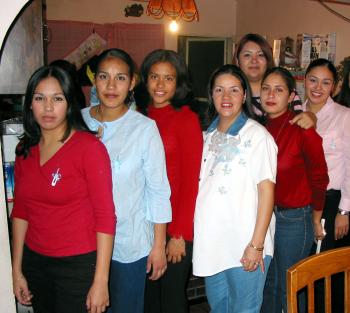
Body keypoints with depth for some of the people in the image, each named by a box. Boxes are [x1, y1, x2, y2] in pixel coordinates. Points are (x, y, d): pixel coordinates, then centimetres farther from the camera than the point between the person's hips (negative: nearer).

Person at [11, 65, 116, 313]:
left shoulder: (89, 146, -14)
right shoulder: (25, 149, 3)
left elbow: (105, 216, -16)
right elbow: (20, 211, 9)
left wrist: (100, 282, -17)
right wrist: (17, 269, 10)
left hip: (79, 264, -5)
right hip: (35, 262, 5)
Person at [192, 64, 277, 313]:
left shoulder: (257, 135, -8)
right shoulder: (207, 136, 10)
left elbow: (266, 190, -12)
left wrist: (256, 244, -15)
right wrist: (193, 233, 9)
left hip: (245, 246, -6)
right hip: (211, 243, 6)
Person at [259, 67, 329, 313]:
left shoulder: (304, 130, -15)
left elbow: (319, 178, -6)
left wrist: (316, 220, 4)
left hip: (294, 219, -4)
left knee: (289, 288, 10)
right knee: (267, 284, 19)